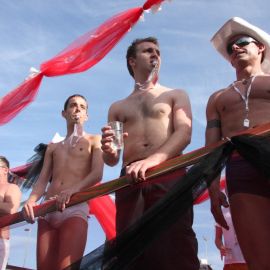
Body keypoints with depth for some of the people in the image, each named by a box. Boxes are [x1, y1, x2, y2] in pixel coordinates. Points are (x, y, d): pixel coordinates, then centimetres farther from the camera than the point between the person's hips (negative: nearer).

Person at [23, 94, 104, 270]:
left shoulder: (94, 141, 14)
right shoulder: (53, 147, 26)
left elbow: (97, 174, -3)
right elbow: (43, 180, 15)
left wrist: (74, 189, -24)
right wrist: (31, 201, -8)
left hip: (76, 207, -4)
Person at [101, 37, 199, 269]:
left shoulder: (176, 95, 20)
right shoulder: (117, 107, 27)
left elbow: (184, 134, -1)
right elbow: (112, 160, 22)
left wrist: (152, 160, -19)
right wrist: (109, 150, -4)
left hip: (169, 177, -2)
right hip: (130, 182, 3)